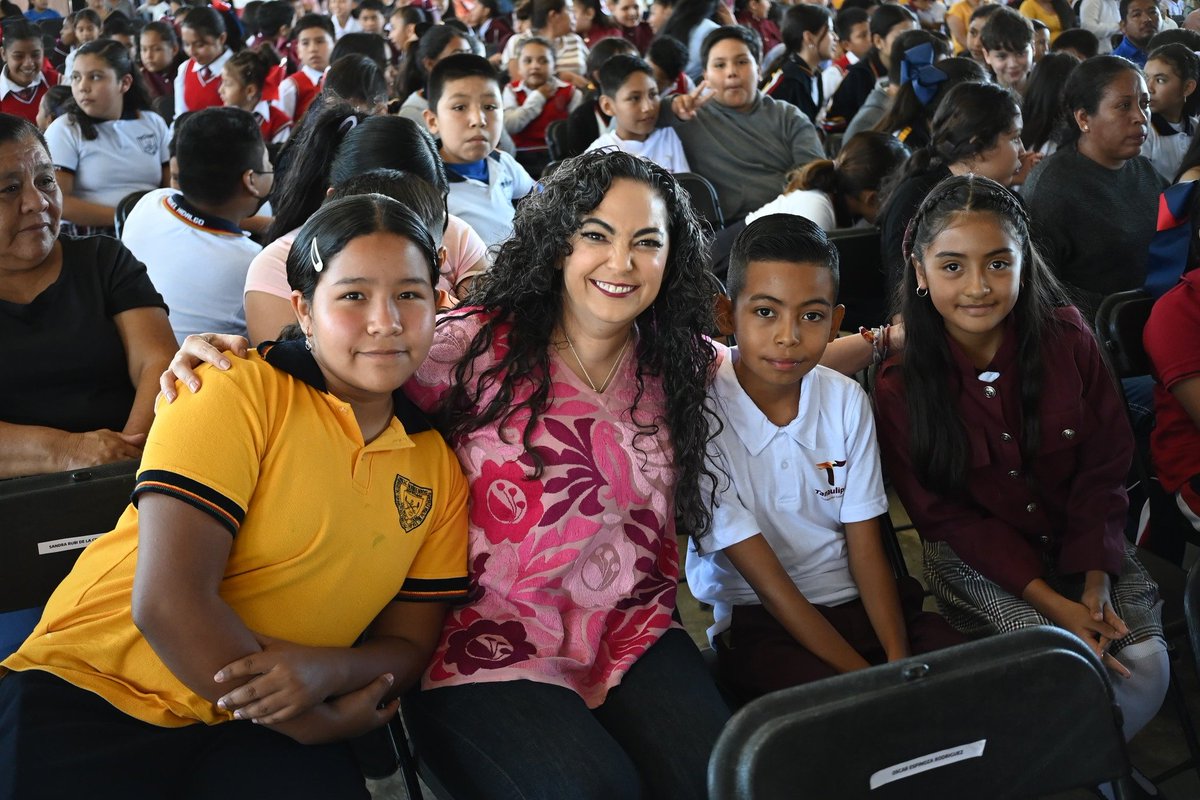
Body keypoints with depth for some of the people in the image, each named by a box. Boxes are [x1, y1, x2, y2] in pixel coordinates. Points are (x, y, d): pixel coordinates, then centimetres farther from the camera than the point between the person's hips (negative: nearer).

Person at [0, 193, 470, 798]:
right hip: (95, 689, -3)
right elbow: (167, 600, -19)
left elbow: (408, 644, 8)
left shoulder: (438, 469, 5)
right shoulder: (237, 395, -11)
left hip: (253, 730, 4)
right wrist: (318, 724, -14)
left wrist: (326, 669, -16)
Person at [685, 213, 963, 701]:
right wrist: (865, 677, -19)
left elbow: (866, 550, 0)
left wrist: (899, 659, -16)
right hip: (757, 624, -5)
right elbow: (768, 582, -15)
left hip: (856, 603, 5)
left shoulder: (846, 401, 1)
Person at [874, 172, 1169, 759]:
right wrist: (1051, 601, -19)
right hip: (976, 557, -3)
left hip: (1080, 540, 3)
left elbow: (1103, 472, -4)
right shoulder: (899, 389, -15)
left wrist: (1096, 583, -16)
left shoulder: (1068, 341, -10)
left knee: (1144, 663, -17)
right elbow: (947, 518, -11)